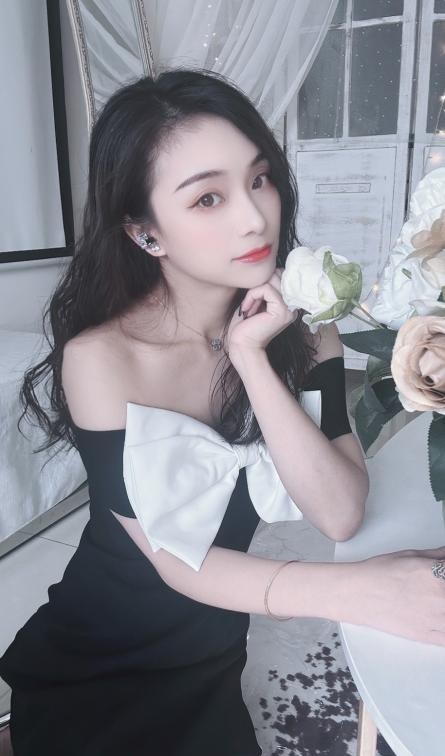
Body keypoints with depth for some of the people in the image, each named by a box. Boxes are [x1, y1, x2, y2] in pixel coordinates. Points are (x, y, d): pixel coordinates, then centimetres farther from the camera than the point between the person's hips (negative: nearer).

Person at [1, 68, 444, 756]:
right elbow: (175, 561, -23)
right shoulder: (99, 356, -25)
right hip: (90, 669, -2)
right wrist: (357, 590, -33)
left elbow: (340, 515, -22)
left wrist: (250, 358, -31)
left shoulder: (301, 321, -14)